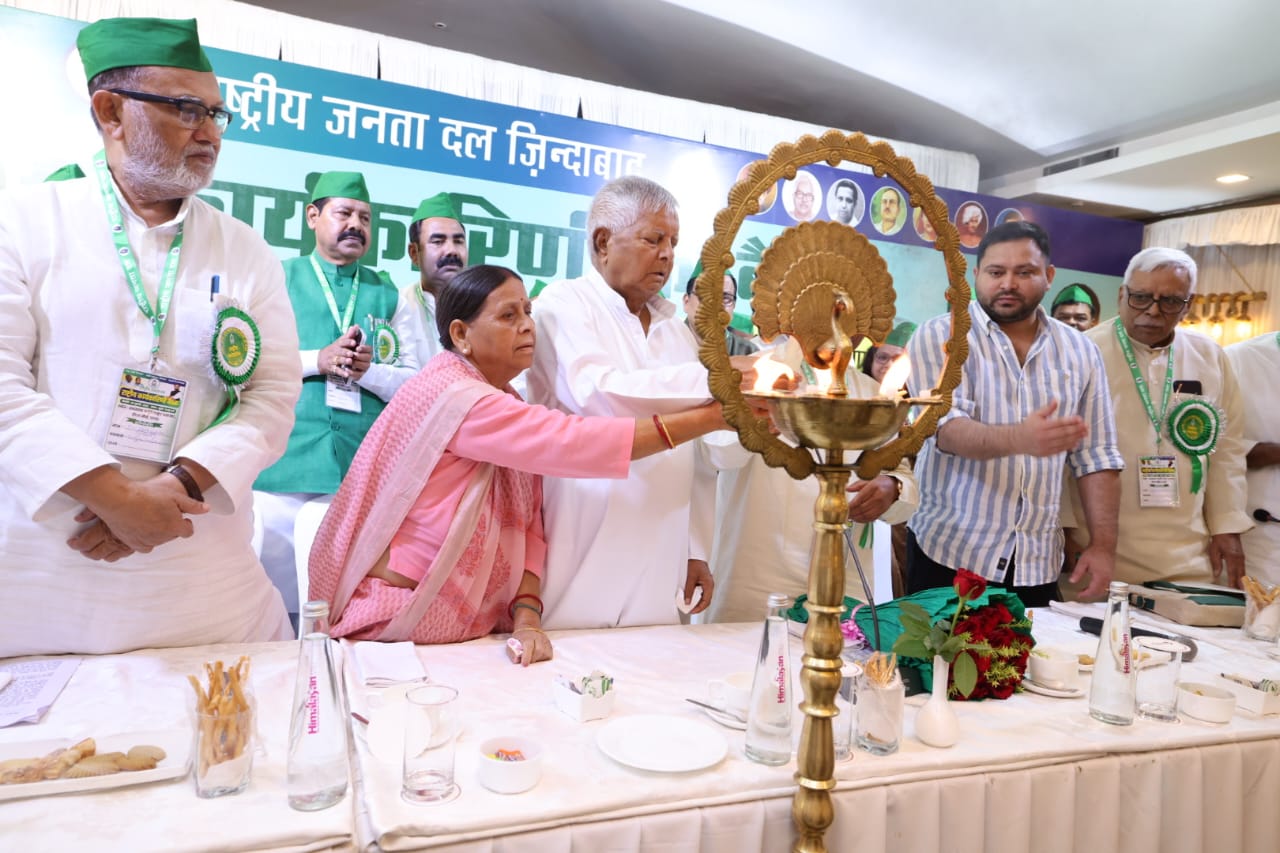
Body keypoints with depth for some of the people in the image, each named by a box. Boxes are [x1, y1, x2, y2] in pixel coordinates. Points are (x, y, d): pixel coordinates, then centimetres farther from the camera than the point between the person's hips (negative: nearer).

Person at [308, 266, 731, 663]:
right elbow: (571, 442, -27)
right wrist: (712, 416, -25)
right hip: (402, 625, -7)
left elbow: (528, 526, 3)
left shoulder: (508, 406, 7)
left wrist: (527, 615, -13)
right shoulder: (451, 395, -19)